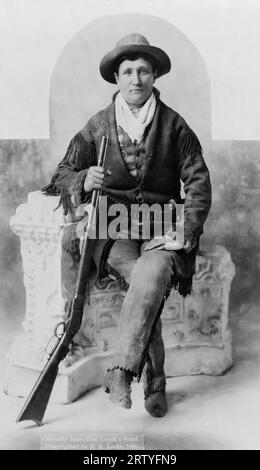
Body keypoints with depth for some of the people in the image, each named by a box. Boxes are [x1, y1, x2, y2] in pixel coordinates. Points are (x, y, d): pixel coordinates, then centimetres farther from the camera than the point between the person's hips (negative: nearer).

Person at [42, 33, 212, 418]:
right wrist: (84, 180, -20)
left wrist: (187, 232, -9)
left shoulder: (174, 126, 6)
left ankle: (121, 372, -23)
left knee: (151, 276, -32)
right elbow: (62, 175, 5)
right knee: (145, 283, -27)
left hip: (162, 227, 0)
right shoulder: (97, 127, 6)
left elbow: (198, 182, 5)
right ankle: (154, 380, -13)